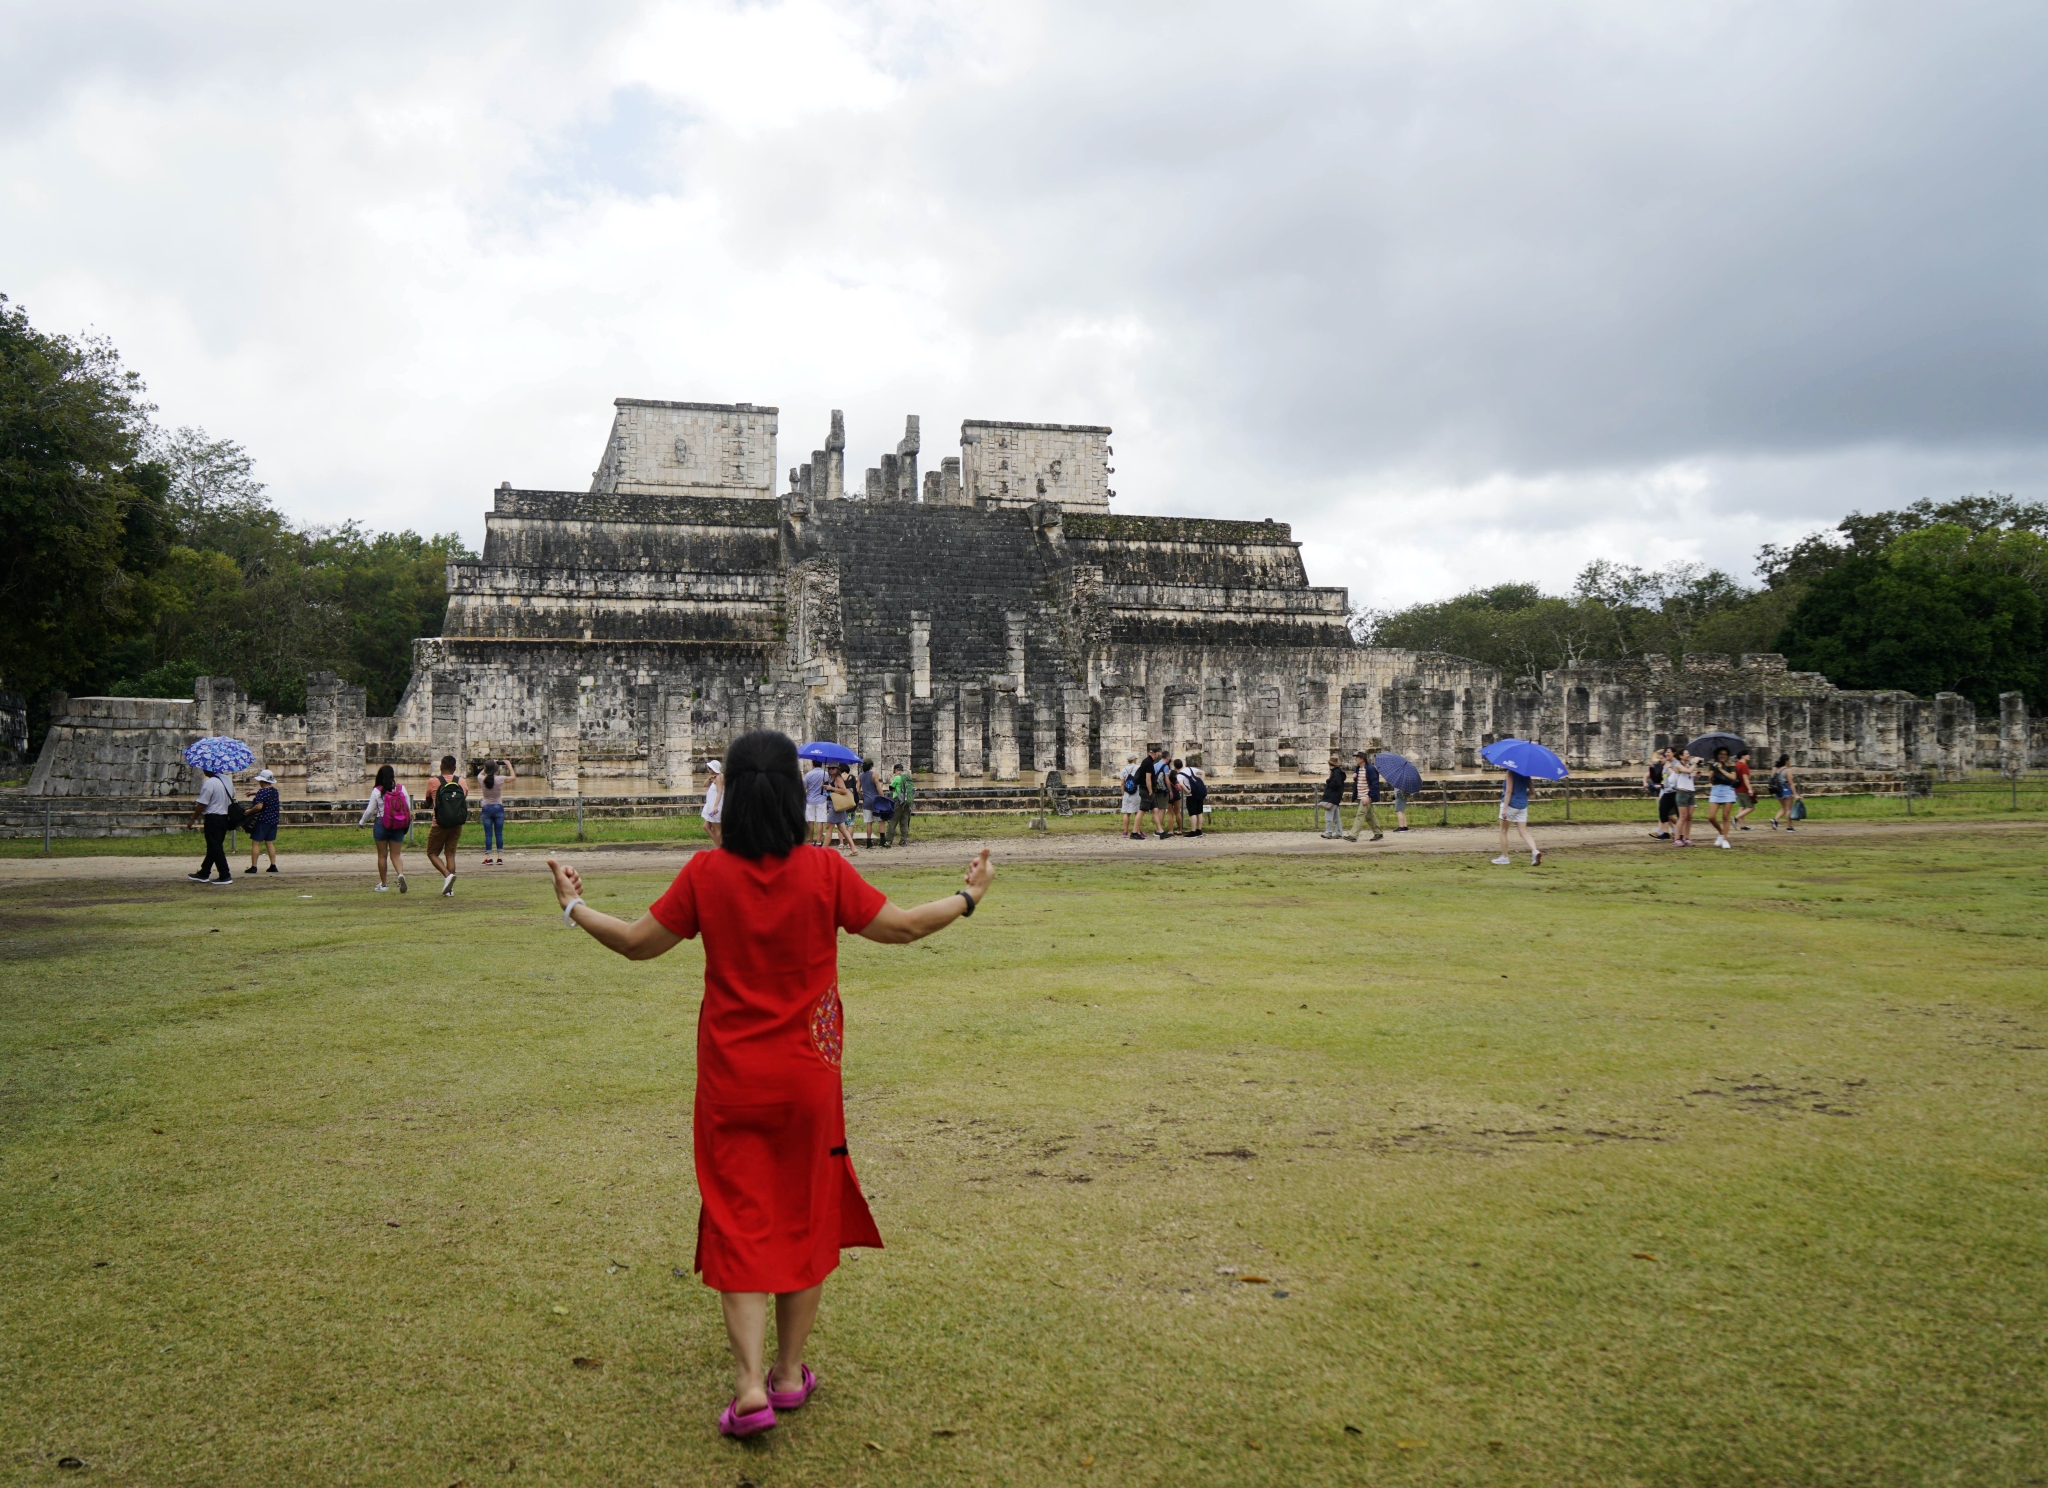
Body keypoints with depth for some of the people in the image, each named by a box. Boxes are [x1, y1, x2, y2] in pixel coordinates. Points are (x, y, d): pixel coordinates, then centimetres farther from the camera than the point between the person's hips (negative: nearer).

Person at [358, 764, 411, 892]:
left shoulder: (377, 791, -8)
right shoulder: (401, 789, -2)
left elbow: (370, 810, -2)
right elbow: (409, 808, 2)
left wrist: (362, 822, 15)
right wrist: (406, 823, 20)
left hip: (381, 825, -2)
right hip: (398, 827, 2)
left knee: (382, 855, 10)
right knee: (395, 855, 7)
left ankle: (383, 884, 16)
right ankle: (401, 874, -21)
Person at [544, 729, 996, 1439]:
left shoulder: (706, 873, -10)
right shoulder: (824, 871, -12)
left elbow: (638, 943, -1)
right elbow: (902, 927, -6)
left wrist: (575, 909, 16)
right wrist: (969, 897, 10)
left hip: (731, 1081, 0)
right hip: (808, 1079, 0)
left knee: (739, 1221, 7)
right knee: (805, 1214, 15)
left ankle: (750, 1385, -1)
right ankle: (789, 1372, 26)